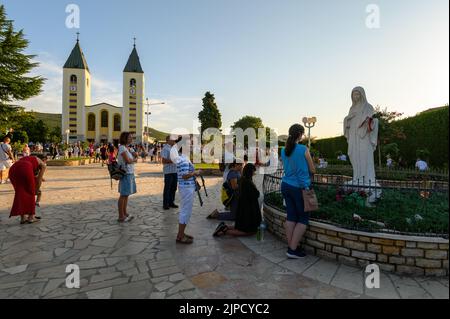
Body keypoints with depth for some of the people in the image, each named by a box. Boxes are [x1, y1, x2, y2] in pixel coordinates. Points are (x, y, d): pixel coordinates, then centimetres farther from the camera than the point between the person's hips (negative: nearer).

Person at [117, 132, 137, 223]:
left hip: (130, 173, 9)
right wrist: (134, 160, -1)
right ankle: (121, 216, 4)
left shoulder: (127, 148, 15)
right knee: (123, 195, -3)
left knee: (126, 194, 14)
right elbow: (128, 161, -19)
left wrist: (134, 155, -8)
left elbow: (135, 158, 13)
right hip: (126, 173, -9)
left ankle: (125, 213, 23)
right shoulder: (122, 147, -12)